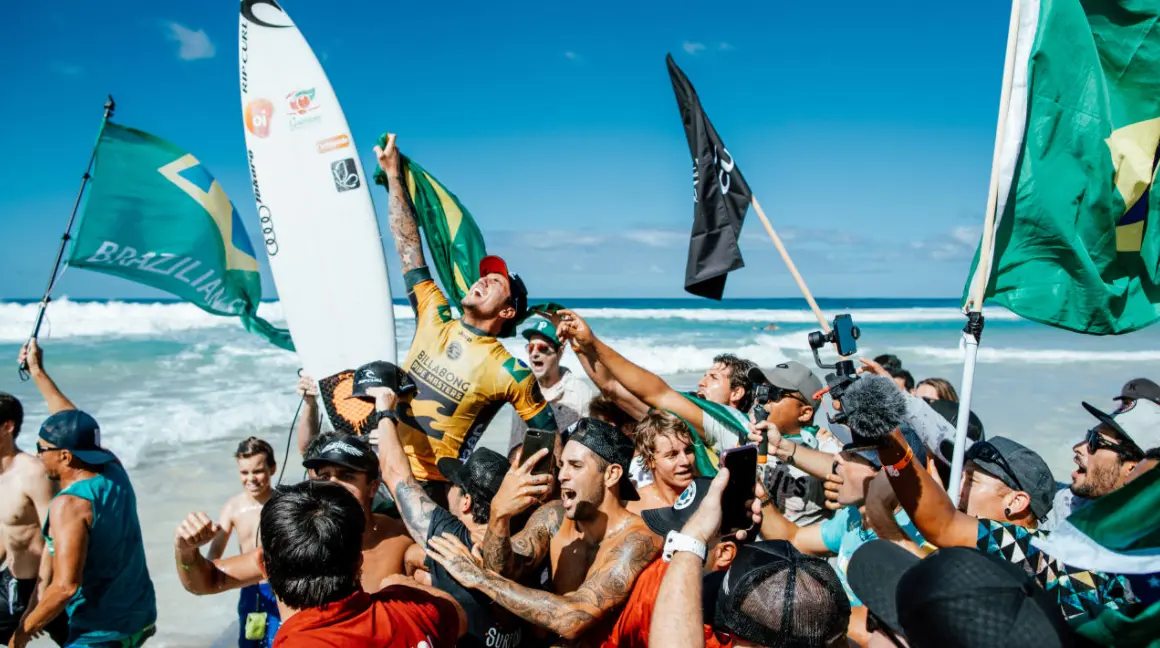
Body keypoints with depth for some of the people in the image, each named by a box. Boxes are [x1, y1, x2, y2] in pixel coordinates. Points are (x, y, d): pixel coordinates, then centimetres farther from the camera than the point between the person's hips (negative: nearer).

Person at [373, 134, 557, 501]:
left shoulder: (510, 372, -7)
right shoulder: (435, 321, 4)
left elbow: (549, 439, -1)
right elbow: (409, 248, 6)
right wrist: (393, 174, 7)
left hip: (432, 487, -4)